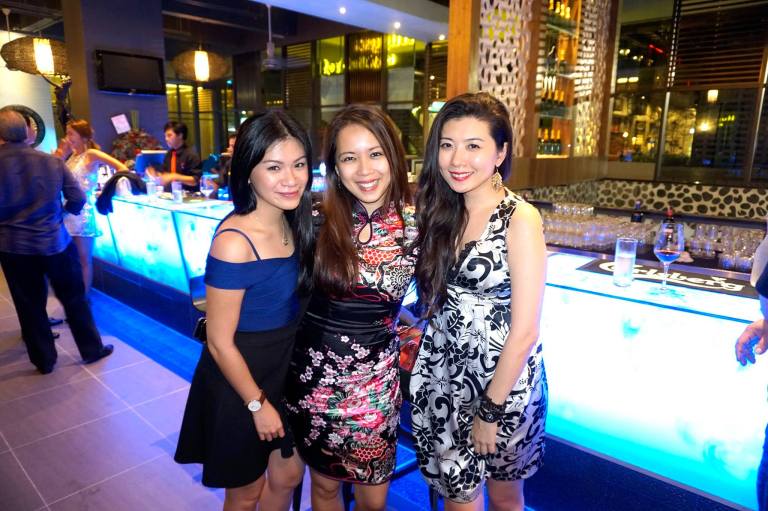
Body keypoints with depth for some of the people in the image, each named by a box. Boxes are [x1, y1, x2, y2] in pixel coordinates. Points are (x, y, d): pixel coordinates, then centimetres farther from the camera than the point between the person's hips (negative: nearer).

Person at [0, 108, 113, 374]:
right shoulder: (52, 162, -4)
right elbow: (78, 199, -2)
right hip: (55, 242, 1)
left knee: (30, 306, 11)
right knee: (74, 298, 12)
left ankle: (44, 360, 22)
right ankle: (92, 349, 22)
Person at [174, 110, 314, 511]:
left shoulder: (292, 223, -6)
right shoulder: (234, 243, -28)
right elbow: (220, 343, -21)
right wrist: (258, 404, -11)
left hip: (286, 368, 6)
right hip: (240, 379, -6)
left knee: (287, 476, 24)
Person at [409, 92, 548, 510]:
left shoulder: (519, 219, -17)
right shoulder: (442, 211, 0)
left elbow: (524, 333, -17)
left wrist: (490, 410, -12)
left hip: (501, 380, -4)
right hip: (441, 376, 4)